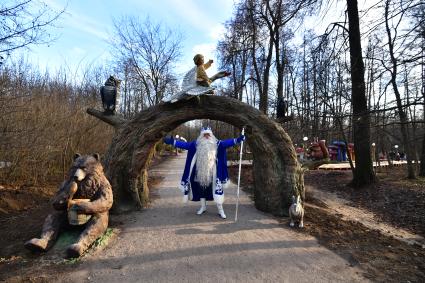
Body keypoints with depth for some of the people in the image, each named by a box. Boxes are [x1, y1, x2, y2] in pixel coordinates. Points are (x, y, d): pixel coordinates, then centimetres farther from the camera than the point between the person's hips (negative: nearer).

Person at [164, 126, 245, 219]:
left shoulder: (216, 144, 0)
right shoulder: (196, 144, 2)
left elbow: (226, 143, -11)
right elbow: (185, 144, -3)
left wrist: (237, 140, -24)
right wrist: (172, 141, -11)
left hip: (212, 172, -2)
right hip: (200, 172, 2)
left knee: (217, 190, -1)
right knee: (201, 189, 14)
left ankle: (220, 209, 13)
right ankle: (203, 207, 34)